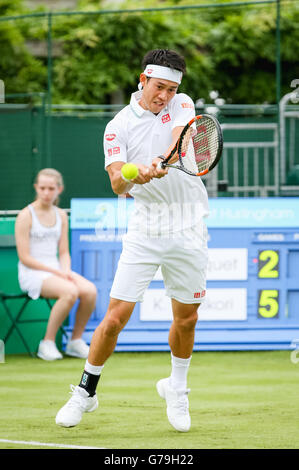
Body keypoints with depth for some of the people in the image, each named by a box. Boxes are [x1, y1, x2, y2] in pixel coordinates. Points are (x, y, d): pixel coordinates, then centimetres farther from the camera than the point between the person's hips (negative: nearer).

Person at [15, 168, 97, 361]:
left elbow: (64, 253, 14)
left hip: (56, 270, 6)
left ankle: (76, 341, -4)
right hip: (32, 273, -6)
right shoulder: (26, 216, -7)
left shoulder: (61, 216, 11)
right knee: (70, 292, -33)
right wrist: (56, 272, -16)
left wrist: (66, 271, -8)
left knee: (90, 291, -22)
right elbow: (25, 257, -11)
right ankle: (47, 344, -18)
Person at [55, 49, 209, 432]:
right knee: (115, 316, -7)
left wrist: (161, 162, -40)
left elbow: (181, 138, -19)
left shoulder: (183, 105, 3)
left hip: (188, 231, 1)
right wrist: (132, 175, -36)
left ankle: (176, 388, 34)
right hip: (144, 227, -1)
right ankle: (86, 391, 9)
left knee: (186, 319, 10)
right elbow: (117, 185, -12)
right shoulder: (119, 127, -1)